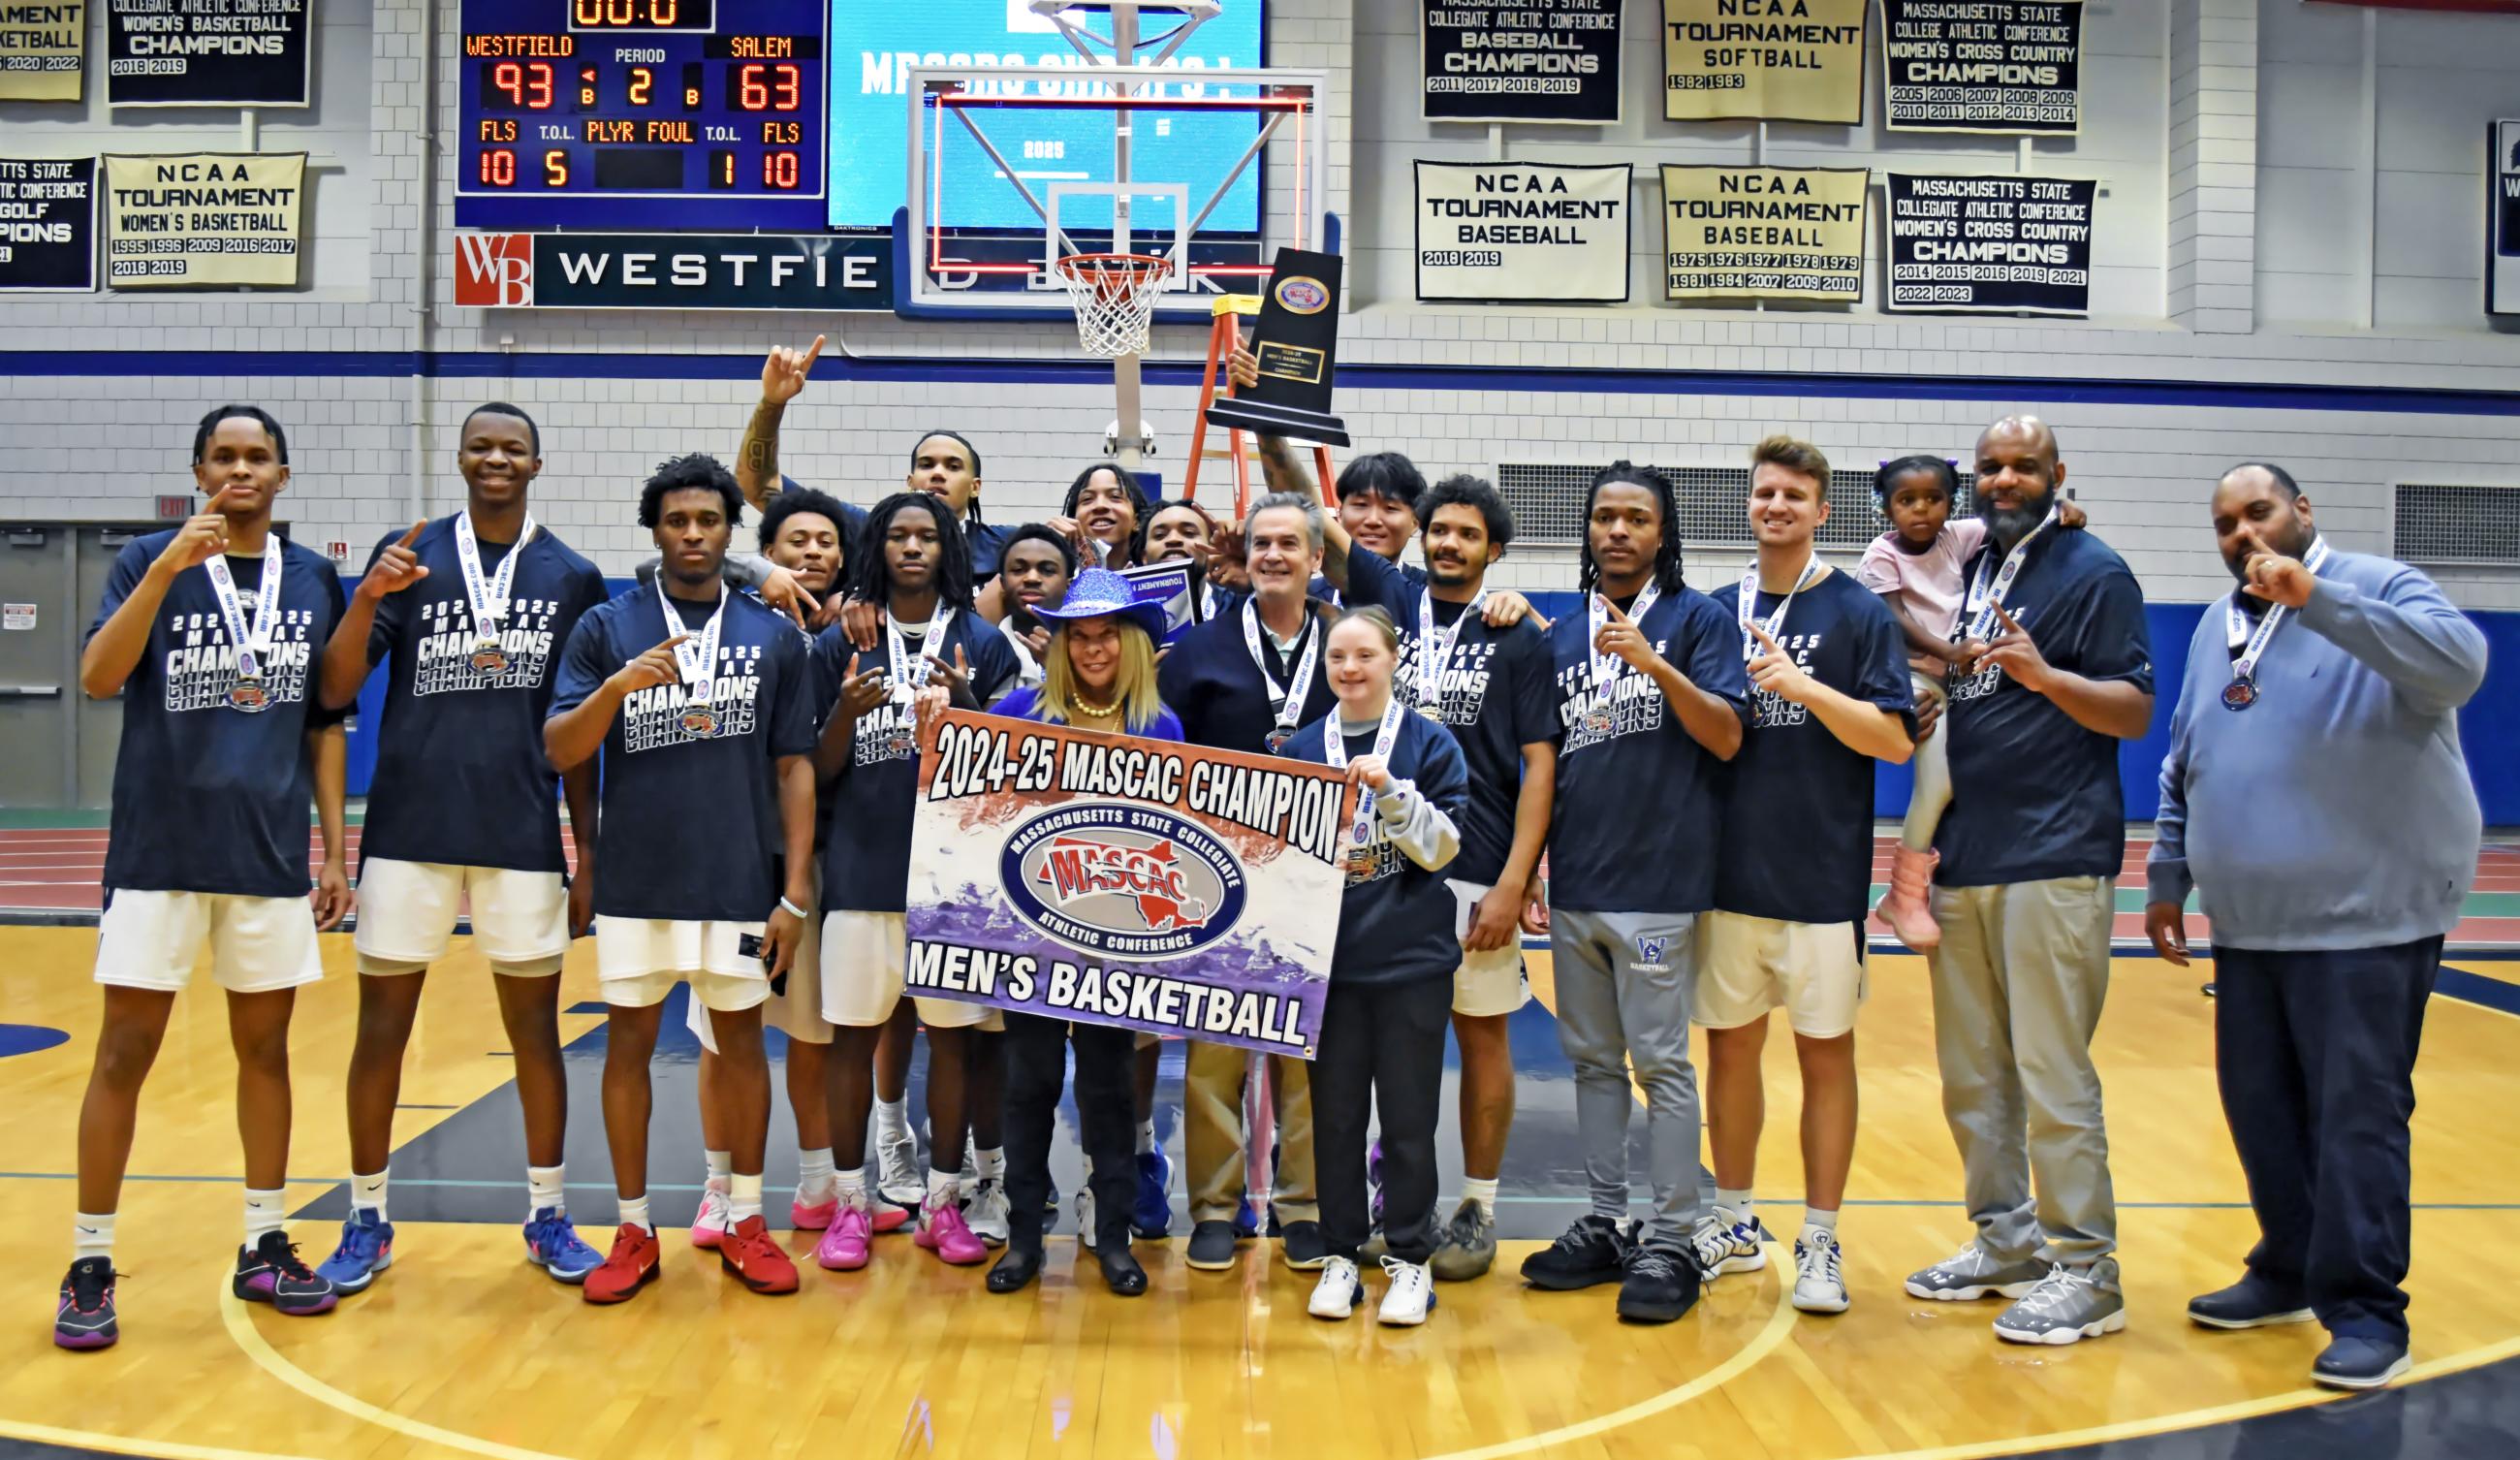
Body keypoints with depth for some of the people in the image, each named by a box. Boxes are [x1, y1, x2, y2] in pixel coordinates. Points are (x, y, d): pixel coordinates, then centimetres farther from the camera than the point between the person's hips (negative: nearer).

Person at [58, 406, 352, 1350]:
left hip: (272, 854, 3)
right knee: (125, 1053, 1)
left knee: (265, 1048, 10)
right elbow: (97, 679, -16)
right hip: (160, 852, -3)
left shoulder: (314, 579, 6)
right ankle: (89, 1266, 13)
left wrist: (336, 850, 6)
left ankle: (264, 1247, 22)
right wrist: (166, 569, -27)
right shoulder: (149, 560, -2)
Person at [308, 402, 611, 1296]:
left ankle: (548, 1214, 21)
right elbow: (335, 692, -2)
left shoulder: (571, 577, 6)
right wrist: (367, 599, -19)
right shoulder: (407, 555, 3)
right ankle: (367, 1221, 20)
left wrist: (588, 853, 6)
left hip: (523, 836, 1)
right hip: (409, 829, 0)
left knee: (535, 1026, 7)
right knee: (382, 1025, 6)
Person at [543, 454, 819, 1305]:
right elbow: (560, 752, -3)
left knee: (741, 1040, 8)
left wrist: (796, 891, -3)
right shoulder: (607, 628, 2)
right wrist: (619, 685, -21)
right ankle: (634, 1231, 20)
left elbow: (794, 767, 3)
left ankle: (745, 1223, 21)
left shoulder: (776, 636, 4)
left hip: (739, 882, 0)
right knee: (628, 1041, 7)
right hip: (635, 878, 0)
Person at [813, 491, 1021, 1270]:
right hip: (862, 868, 0)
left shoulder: (982, 642, 4)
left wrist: (965, 705, -15)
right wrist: (847, 712, -14)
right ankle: (850, 1204, 16)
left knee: (952, 1033, 5)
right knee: (853, 1033, 4)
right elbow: (821, 770, 6)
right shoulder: (842, 642, 6)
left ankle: (944, 1202, 16)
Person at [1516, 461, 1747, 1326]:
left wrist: (1653, 663, -21)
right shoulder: (1562, 637, 14)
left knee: (1661, 1065, -2)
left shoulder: (1696, 620, -1)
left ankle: (1671, 1243, 7)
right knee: (1593, 1060, 12)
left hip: (1657, 882, -5)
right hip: (1573, 886, 6)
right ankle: (1605, 1225, 22)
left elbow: (1727, 737, -10)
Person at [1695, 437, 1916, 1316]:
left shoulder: (1858, 613, -3)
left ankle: (1820, 1242, 15)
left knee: (1825, 1051, 4)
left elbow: (1896, 740, -11)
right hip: (1727, 869, 4)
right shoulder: (1718, 612, 9)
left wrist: (1801, 685, -20)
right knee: (1730, 1045, 11)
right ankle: (1735, 1224, 26)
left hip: (1820, 873, -4)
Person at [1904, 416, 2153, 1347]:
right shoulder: (1968, 572, 16)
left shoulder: (2093, 573, -3)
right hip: (1963, 860, 7)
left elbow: (2135, 712, -10)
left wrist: (2044, 674, -25)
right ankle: (2006, 1244, 25)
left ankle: (2084, 1272, 4)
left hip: (2053, 862, -7)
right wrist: (1921, 705, 3)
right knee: (1972, 1073, 12)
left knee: (2052, 1074, -6)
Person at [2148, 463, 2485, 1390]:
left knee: (2357, 1114, -5)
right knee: (2259, 1106, 12)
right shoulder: (2217, 628, 15)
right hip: (2248, 925, 7)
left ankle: (2365, 1313, 3)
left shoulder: (2379, 590, -5)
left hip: (2366, 920, -6)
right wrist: (2167, 879, 19)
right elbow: (2181, 766, 20)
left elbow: (2460, 664, -26)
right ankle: (2289, 1273, 28)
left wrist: (2315, 599, -30)